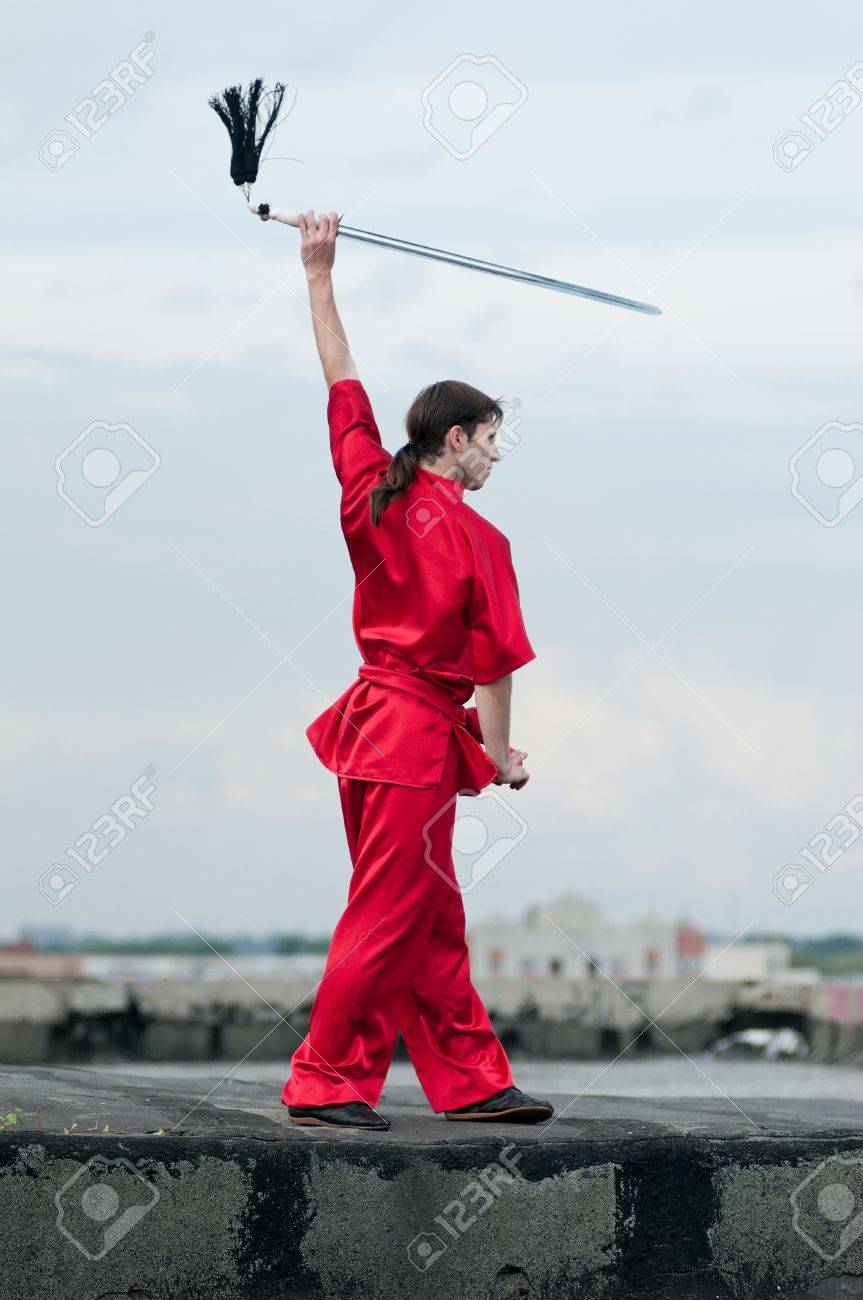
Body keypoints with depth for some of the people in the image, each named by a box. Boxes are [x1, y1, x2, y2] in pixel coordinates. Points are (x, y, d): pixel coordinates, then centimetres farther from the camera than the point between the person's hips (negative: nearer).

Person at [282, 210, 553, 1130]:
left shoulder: (370, 491, 4)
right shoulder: (477, 539, -13)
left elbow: (343, 383, 13)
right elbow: (494, 663, -9)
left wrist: (319, 275, 20)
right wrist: (502, 755, 2)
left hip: (370, 720, 8)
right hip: (421, 736, -8)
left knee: (434, 920, 12)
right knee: (389, 917, -1)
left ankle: (472, 1081, 18)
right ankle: (324, 1082, 2)